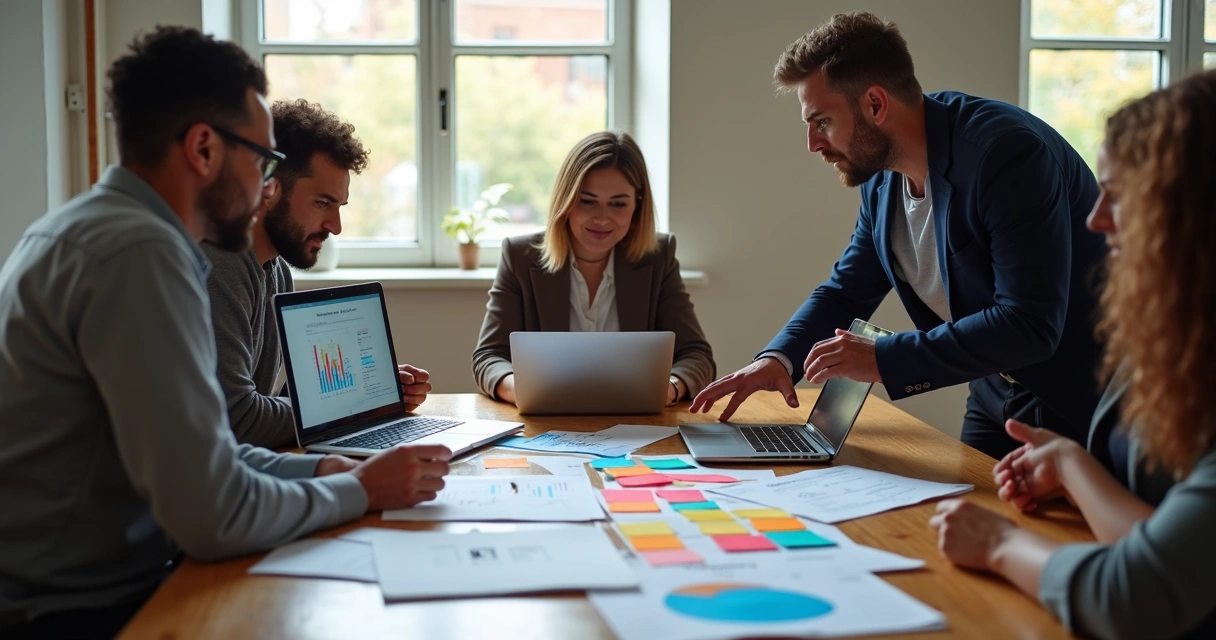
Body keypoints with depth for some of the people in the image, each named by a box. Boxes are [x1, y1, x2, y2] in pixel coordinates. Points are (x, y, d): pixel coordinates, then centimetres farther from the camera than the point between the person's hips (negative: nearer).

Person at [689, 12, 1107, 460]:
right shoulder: (882, 177, -1)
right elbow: (846, 291, 10)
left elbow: (1029, 326, -31)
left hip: (1075, 402, -7)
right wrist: (778, 358, -9)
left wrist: (883, 359, -31)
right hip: (995, 399, 7)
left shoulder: (1007, 152, -26)